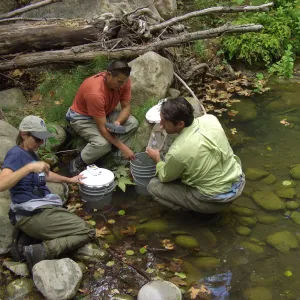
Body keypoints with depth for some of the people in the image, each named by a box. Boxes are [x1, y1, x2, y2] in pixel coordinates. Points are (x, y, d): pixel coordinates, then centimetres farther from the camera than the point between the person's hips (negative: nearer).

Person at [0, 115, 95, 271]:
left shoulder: (30, 153, 14)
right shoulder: (16, 154, -13)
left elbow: (43, 174, 34)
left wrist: (69, 179, 31)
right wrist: (30, 167, -35)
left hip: (45, 209, 10)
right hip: (32, 215, -10)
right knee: (87, 232, -8)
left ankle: (38, 248, -2)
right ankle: (41, 251, -15)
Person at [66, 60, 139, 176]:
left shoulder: (123, 81, -20)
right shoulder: (95, 93, -38)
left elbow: (126, 107, -10)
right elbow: (102, 128, -34)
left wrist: (118, 122, -32)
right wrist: (123, 148, -33)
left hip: (105, 113, 7)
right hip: (82, 118, -7)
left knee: (133, 123, -16)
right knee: (103, 144, -33)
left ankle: (108, 151, -7)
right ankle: (76, 164, -8)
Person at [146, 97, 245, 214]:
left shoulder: (177, 151, -28)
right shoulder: (210, 119, -13)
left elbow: (165, 177, -5)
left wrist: (157, 159, 14)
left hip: (216, 202, -6)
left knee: (153, 186, 4)